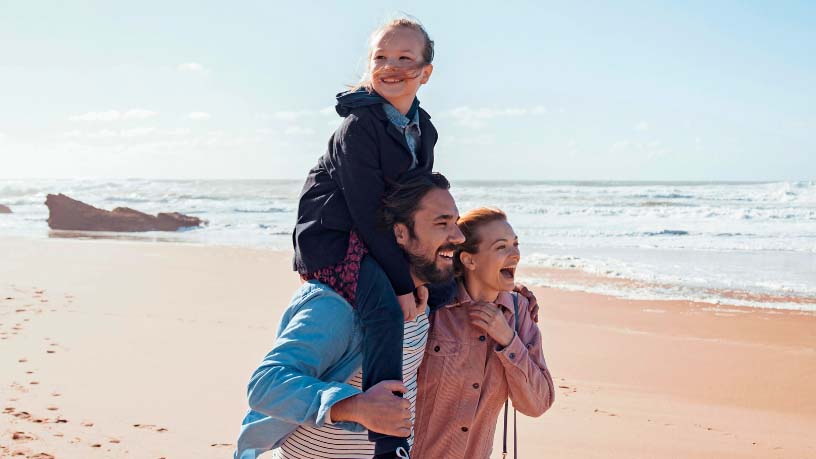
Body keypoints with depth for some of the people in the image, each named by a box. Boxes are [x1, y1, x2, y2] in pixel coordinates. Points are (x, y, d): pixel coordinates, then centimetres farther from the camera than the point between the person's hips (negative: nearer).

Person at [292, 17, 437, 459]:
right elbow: (368, 212, -23)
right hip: (331, 238, -9)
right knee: (387, 307, -30)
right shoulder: (357, 127, -18)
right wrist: (401, 282, -23)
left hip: (381, 240, 9)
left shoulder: (423, 130, 7)